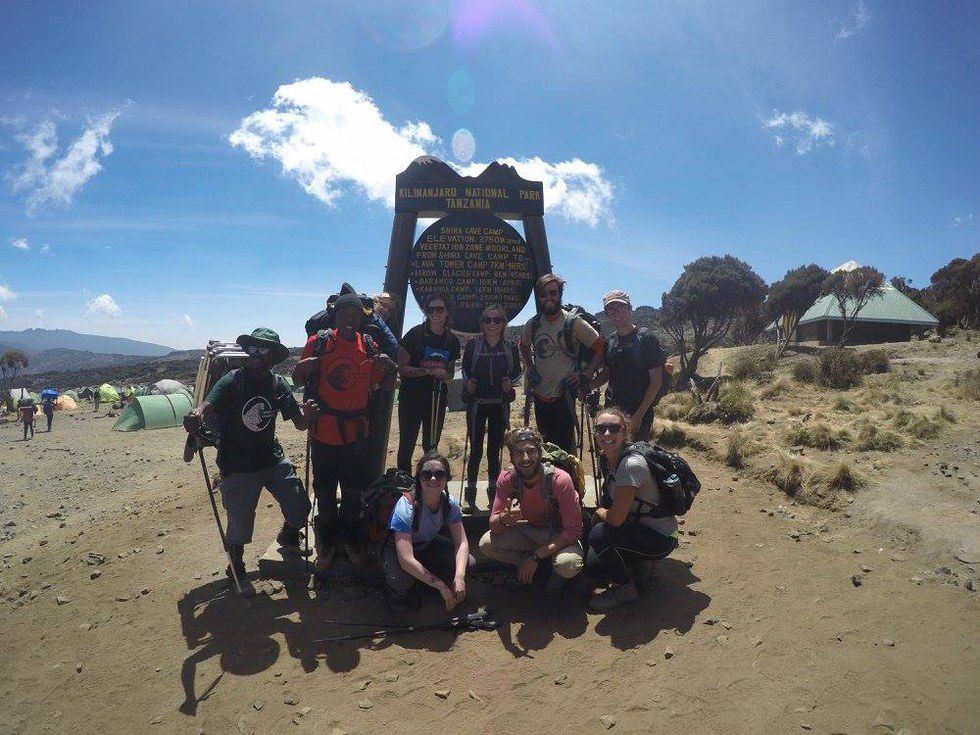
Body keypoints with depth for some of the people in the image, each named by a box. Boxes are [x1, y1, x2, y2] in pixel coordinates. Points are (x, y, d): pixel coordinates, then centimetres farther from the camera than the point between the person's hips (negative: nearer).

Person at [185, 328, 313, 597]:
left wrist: (307, 413, -25)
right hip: (237, 466, -4)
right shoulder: (232, 381, -13)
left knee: (300, 507, 6)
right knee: (239, 524, 1)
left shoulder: (278, 384, -1)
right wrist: (196, 415, -53)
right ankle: (237, 570, 31)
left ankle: (288, 537, 42)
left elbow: (300, 424, -2)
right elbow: (208, 405, -30)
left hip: (273, 459, 4)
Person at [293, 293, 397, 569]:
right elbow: (298, 380, -1)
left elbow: (377, 383, 10)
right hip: (323, 431, -2)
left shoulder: (369, 347, 1)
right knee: (325, 491, 12)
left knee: (353, 490, 15)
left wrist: (388, 368, -11)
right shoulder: (318, 342, -8)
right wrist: (302, 369, -24)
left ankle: (349, 538, 34)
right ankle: (326, 541, 31)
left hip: (356, 432, 2)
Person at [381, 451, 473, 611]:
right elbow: (406, 560, -40)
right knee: (401, 580, -38)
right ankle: (395, 588, 1)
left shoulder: (449, 502, -20)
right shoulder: (406, 507, -35)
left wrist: (459, 577, -34)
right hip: (397, 549, -5)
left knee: (468, 563, -15)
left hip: (428, 544, 6)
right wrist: (441, 586, -37)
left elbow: (461, 542, -16)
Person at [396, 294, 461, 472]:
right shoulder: (416, 334, -7)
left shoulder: (452, 340, 6)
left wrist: (445, 375, -7)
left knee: (431, 446, 13)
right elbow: (402, 367, -8)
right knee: (407, 444, -1)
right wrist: (427, 371, -21)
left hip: (437, 398, 4)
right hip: (412, 397, -4)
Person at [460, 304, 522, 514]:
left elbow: (517, 371, 11)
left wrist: (510, 382, -8)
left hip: (500, 405, 1)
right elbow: (465, 369, 7)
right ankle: (470, 495, 9)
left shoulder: (510, 347, 2)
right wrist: (469, 382, -12)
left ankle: (493, 493, 20)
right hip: (477, 404, -1)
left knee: (494, 450, 7)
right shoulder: (473, 345, -1)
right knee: (476, 450, 0)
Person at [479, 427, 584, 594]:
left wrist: (537, 555, -29)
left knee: (568, 565, -35)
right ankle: (526, 562, 5)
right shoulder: (507, 478, -16)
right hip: (529, 532, 3)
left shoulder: (560, 480, -28)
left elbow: (573, 530, -24)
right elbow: (494, 526, -14)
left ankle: (558, 572, 2)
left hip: (560, 537, -3)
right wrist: (504, 519, -39)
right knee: (486, 544, -20)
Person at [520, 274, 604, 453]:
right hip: (540, 394, 6)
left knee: (564, 447, -3)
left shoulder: (574, 323, -11)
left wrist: (585, 375, -11)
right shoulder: (533, 323, 5)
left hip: (563, 396, -6)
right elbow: (524, 346, 25)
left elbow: (600, 349, -6)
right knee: (545, 445, 18)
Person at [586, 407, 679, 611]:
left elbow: (616, 518, -27)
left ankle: (626, 588, -5)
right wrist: (604, 513, -5)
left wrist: (600, 513, -8)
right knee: (590, 566, 6)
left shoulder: (631, 464, -30)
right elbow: (612, 505, 13)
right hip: (638, 527, 9)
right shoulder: (611, 459, -2)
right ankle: (640, 562, 21)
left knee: (598, 534, -28)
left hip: (661, 538, -8)